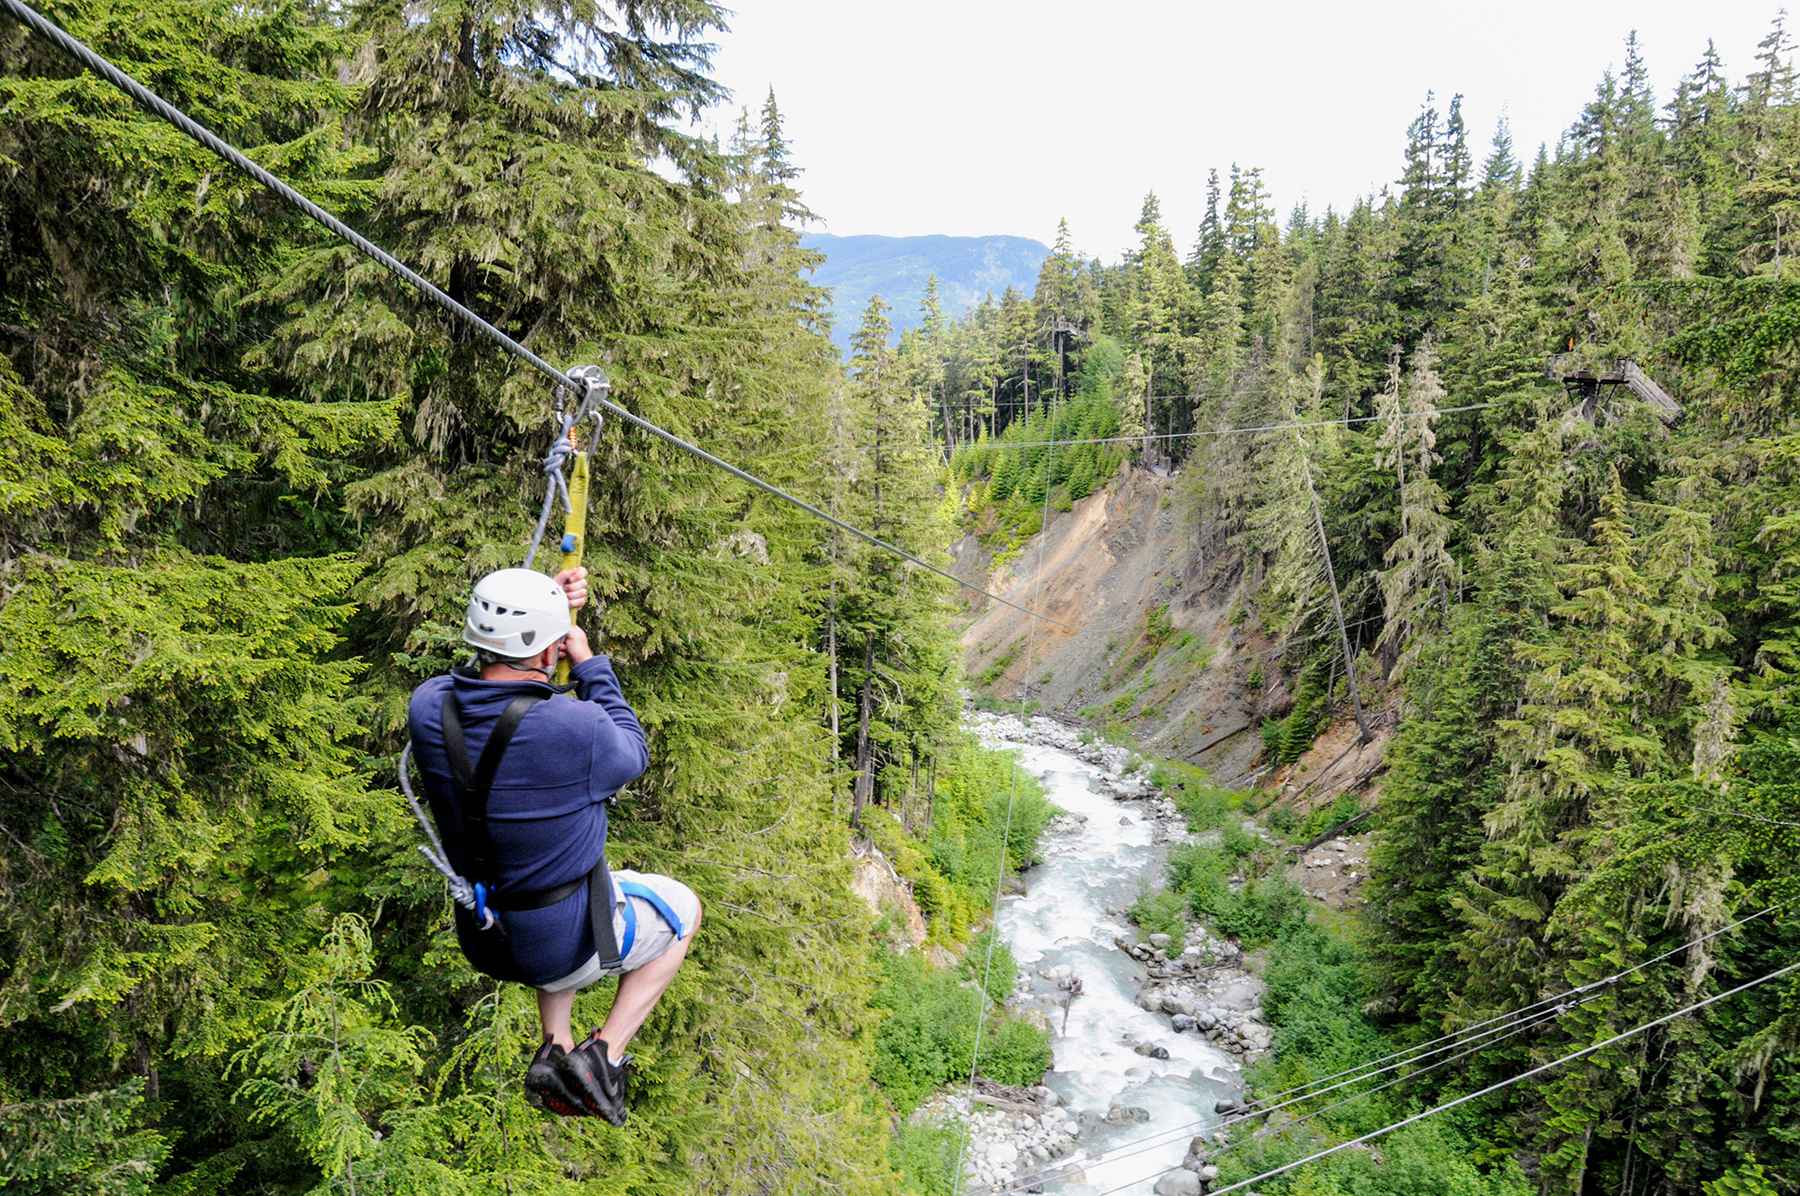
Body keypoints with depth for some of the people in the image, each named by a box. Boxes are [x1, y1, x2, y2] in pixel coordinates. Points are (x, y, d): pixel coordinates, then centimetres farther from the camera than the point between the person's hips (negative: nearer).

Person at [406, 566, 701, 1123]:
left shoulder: (428, 707, -17)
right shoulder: (574, 727, -32)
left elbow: (496, 679, 7)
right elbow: (632, 755, -8)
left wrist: (548, 609, -2)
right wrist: (589, 665, -2)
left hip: (482, 940, 5)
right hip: (566, 943, -5)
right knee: (683, 909, 24)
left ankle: (555, 1051, 31)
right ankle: (603, 1056, 15)